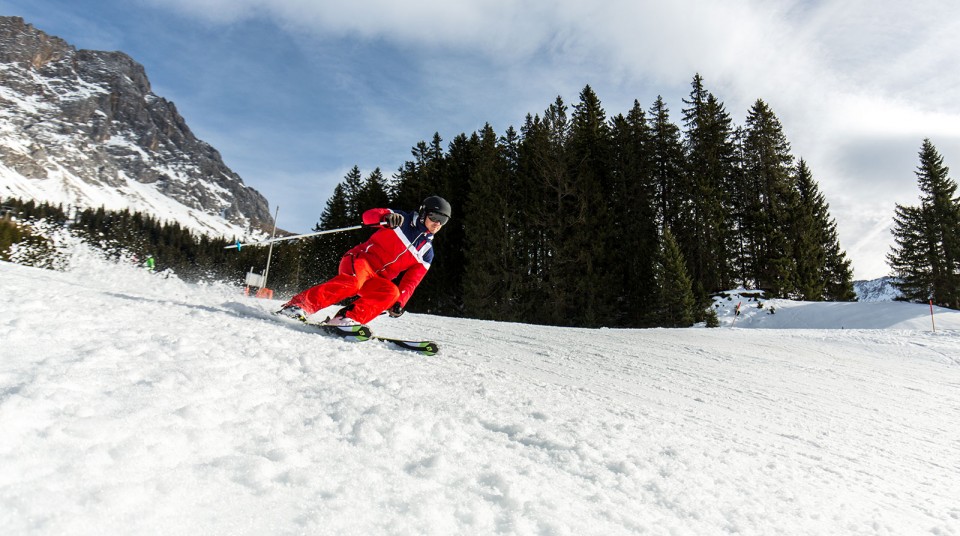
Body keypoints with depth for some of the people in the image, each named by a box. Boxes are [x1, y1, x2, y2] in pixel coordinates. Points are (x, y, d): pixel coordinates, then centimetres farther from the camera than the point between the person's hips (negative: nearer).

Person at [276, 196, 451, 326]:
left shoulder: (427, 253, 13)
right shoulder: (402, 219, 4)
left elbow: (411, 282, 6)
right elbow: (368, 215, -7)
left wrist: (400, 302, -12)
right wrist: (386, 217, -30)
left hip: (377, 280, 4)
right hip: (360, 260, -4)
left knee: (392, 292, -29)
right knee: (353, 281, -36)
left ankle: (347, 318, -36)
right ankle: (301, 304, -35)